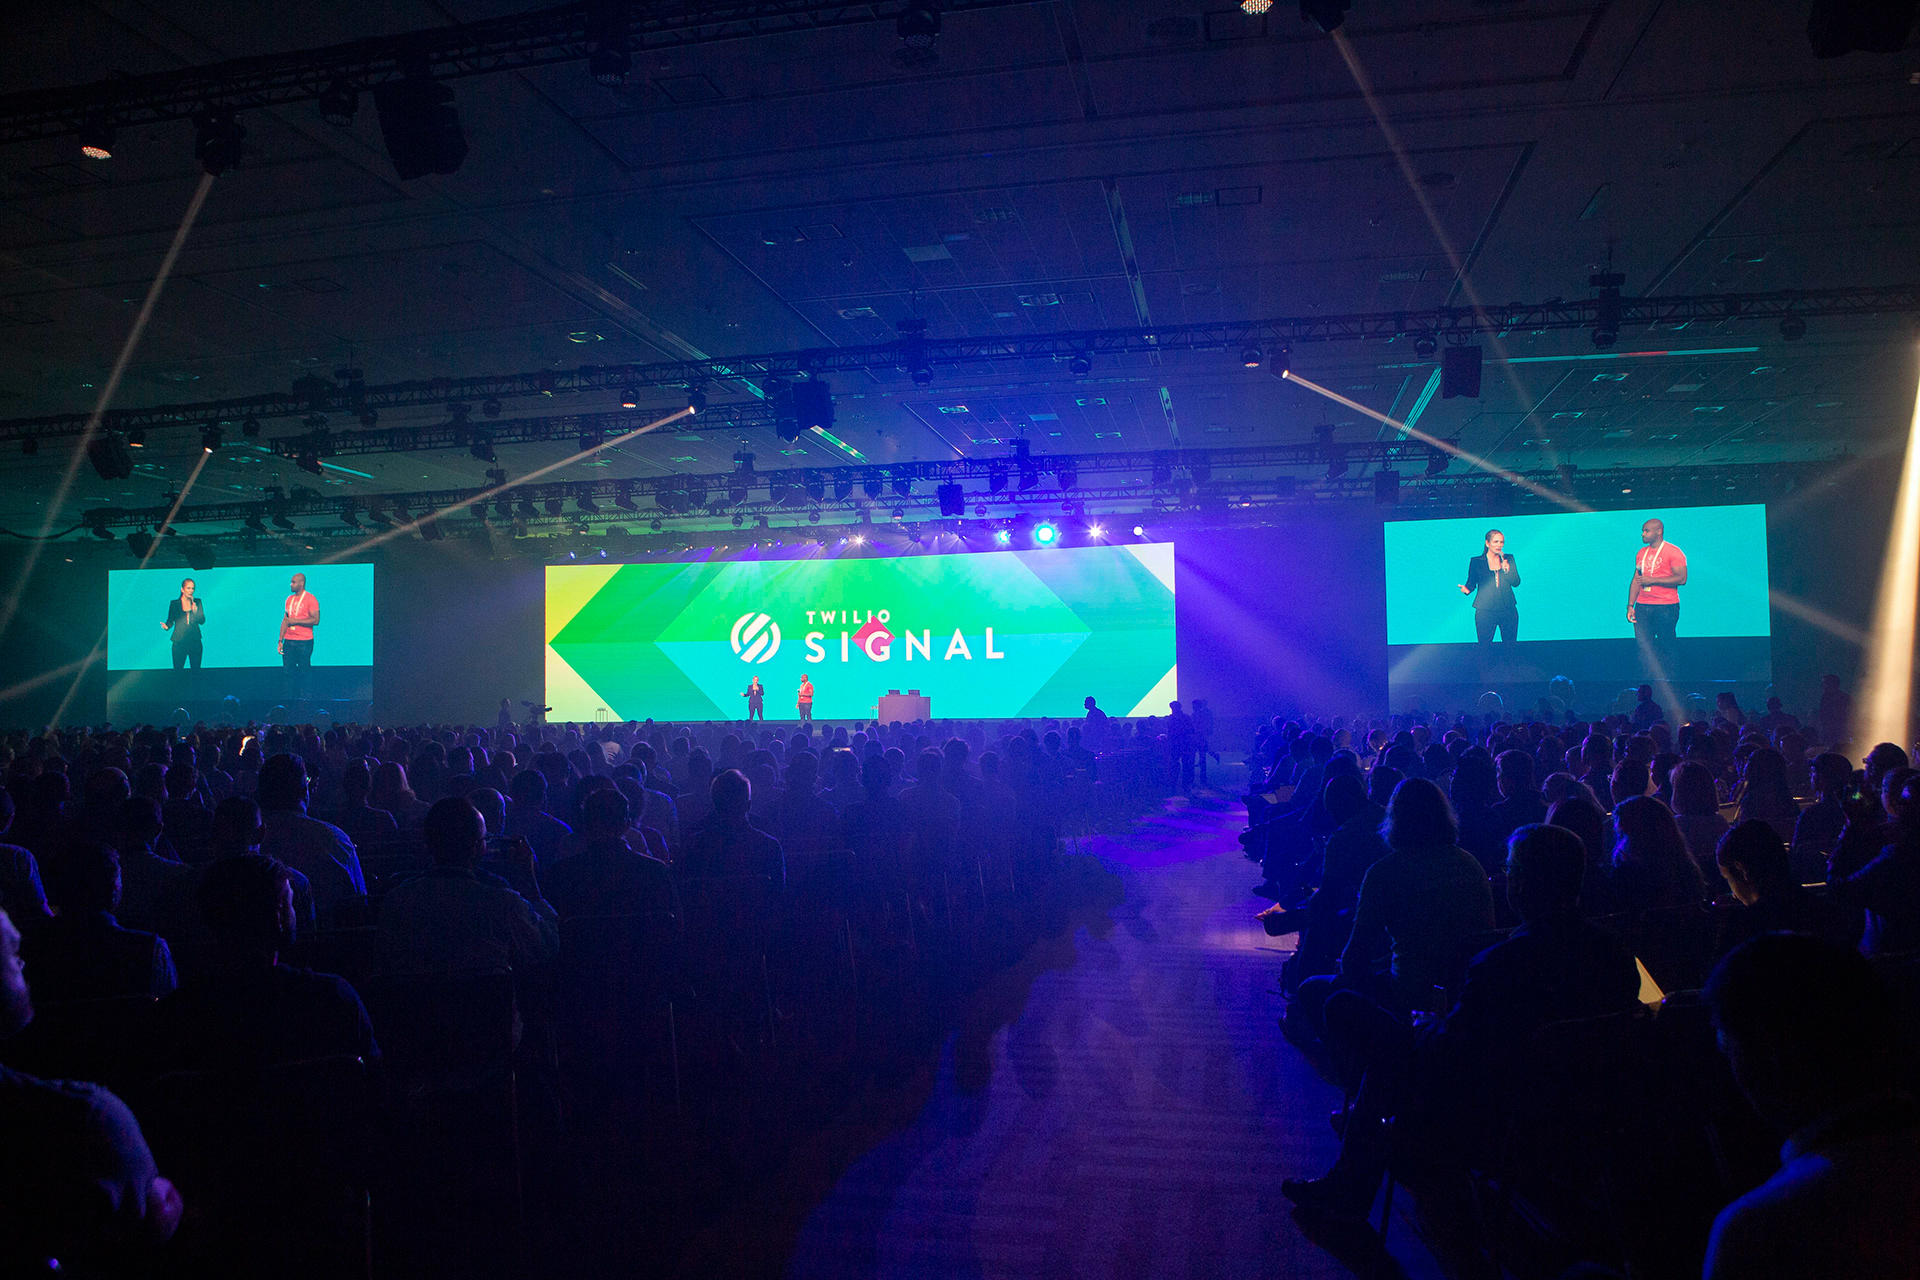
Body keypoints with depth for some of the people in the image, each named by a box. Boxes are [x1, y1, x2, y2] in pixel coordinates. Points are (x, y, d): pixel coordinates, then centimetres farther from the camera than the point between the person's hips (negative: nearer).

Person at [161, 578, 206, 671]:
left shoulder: (197, 602, 7)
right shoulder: (174, 603, 3)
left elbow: (202, 621, 0)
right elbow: (170, 621, 7)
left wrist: (195, 610, -14)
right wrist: (166, 626, -15)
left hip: (195, 642, 1)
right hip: (179, 642, -1)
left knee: (196, 669, 2)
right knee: (177, 670, -2)